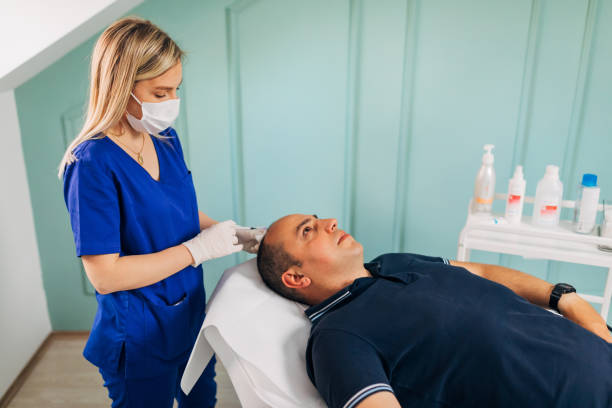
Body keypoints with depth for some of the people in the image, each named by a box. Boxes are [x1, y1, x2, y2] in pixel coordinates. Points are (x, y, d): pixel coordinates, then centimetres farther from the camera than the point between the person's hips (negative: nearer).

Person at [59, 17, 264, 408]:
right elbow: (105, 275, -26)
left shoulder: (166, 137, -3)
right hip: (141, 336, -6)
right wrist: (199, 249, -23)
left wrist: (236, 235, -6)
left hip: (191, 312, 7)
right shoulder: (93, 163, -25)